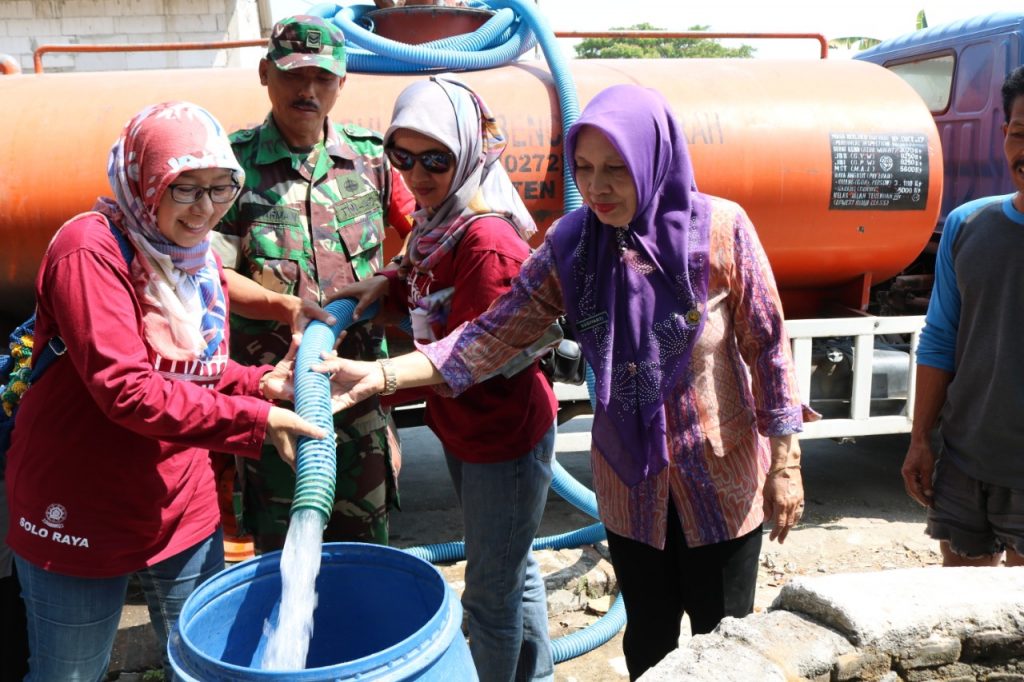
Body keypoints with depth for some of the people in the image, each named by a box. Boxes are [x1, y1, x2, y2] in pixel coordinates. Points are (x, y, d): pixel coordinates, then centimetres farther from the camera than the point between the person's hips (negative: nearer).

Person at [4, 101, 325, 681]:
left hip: (184, 504, 7)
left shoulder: (197, 254, 6)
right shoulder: (91, 251, -19)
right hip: (83, 511, -6)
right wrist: (254, 418, -27)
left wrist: (263, 382, -10)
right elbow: (124, 389, -26)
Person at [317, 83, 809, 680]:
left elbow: (767, 347, -10)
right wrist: (384, 374, -23)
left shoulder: (720, 229, -17)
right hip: (631, 482, 2)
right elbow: (497, 333, -13)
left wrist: (784, 464, -7)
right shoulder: (570, 244, -10)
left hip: (722, 481, -2)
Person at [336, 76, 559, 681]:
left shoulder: (488, 241, -27)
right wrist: (388, 283, -6)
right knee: (512, 569, 27)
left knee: (491, 592, 7)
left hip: (505, 437, -10)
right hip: (463, 428, 10)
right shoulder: (437, 223, 2)